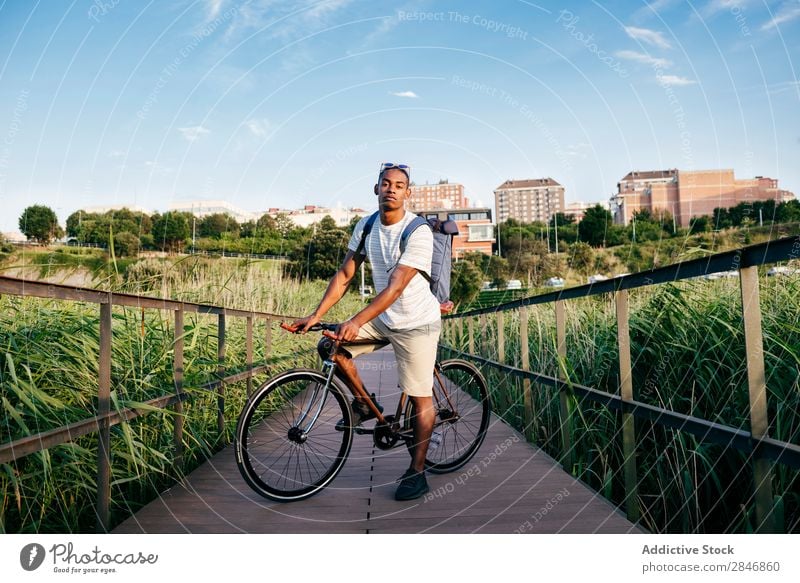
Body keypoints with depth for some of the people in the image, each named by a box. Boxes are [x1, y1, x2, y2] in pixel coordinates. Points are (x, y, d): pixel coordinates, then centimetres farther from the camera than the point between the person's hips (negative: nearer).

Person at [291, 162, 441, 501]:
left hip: (417, 323, -6)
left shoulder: (418, 232, -20)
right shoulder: (366, 226, -1)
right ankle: (364, 403, 14)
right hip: (383, 319, 6)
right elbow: (344, 275, 0)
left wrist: (356, 322, -35)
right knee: (330, 346, -7)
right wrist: (316, 315, -9)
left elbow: (396, 287, -28)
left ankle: (416, 472, 15)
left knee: (420, 398, 0)